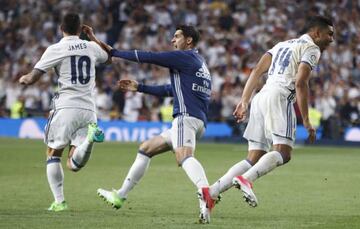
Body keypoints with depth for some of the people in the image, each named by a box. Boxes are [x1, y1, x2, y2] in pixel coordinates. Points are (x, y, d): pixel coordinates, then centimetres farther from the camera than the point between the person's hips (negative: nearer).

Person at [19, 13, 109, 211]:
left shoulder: (55, 49, -2)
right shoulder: (91, 47, 11)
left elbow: (31, 79, -4)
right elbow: (108, 56, 36)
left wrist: (23, 78, 20)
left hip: (66, 107, -3)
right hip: (88, 109, 3)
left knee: (53, 154, 15)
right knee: (73, 164, -1)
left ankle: (59, 202, 4)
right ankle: (89, 137, -31)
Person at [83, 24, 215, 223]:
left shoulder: (184, 57, -3)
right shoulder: (198, 62, 27)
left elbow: (146, 57, -7)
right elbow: (171, 89, 36)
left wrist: (111, 51, 0)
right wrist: (139, 88, 38)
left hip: (186, 117, -10)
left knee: (184, 156, -36)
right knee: (145, 149, 22)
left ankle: (205, 195, -63)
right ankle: (120, 196, 30)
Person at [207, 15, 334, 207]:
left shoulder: (284, 44, 29)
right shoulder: (312, 49, 4)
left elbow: (257, 71, 20)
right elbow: (300, 83, -10)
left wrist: (244, 102, 17)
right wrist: (306, 121, -9)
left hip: (261, 97, 8)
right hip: (279, 97, -8)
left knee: (253, 159, 7)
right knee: (283, 152, -16)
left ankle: (212, 191, -5)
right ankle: (246, 179, -39)